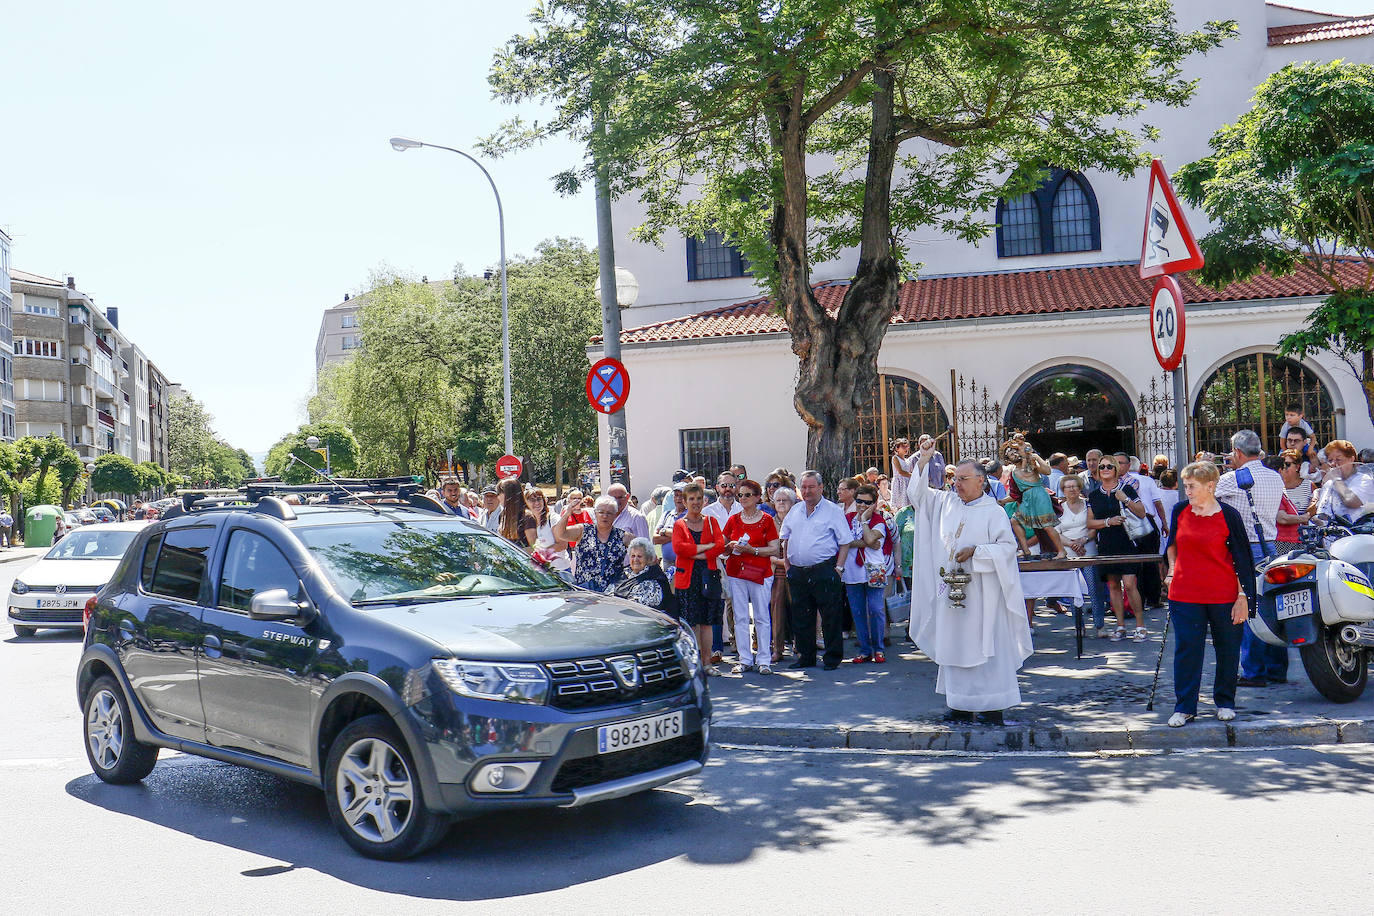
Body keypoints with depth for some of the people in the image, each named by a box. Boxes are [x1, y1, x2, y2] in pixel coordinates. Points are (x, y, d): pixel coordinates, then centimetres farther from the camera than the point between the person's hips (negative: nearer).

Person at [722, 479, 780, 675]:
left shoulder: (766, 520, 0)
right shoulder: (733, 520, 10)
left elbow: (774, 550, -5)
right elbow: (722, 547, 15)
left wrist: (751, 550, -17)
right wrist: (731, 547, -7)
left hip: (760, 573, -3)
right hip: (735, 572, 3)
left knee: (762, 617, -2)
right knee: (740, 617, 3)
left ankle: (764, 660, 4)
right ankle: (745, 660, 10)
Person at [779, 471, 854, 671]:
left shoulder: (833, 510, -1)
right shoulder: (795, 511, 14)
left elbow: (845, 542, -4)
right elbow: (785, 540, 21)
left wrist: (838, 568, -11)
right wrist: (787, 565, 12)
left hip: (824, 571, -5)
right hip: (797, 572, 5)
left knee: (830, 617, -2)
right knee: (801, 617, 10)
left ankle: (833, 658, 8)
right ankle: (806, 657, 20)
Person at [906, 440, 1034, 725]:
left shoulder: (993, 512, -4)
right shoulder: (946, 502, 10)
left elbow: (1008, 546, -8)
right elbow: (917, 493, 15)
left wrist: (975, 551, -16)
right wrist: (923, 461, 5)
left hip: (981, 591, -5)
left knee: (985, 646, -2)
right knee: (954, 646, 8)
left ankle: (993, 706, 4)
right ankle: (962, 704, 16)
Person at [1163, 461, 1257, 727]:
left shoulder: (1228, 516, -7)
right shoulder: (1180, 511, 4)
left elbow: (1241, 558, -4)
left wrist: (1243, 597, -7)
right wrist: (1172, 570, 15)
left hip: (1223, 594, -2)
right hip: (1184, 594, 2)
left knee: (1227, 650, 9)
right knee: (1186, 650, 2)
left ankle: (1225, 702, 26)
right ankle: (1184, 707, 10)